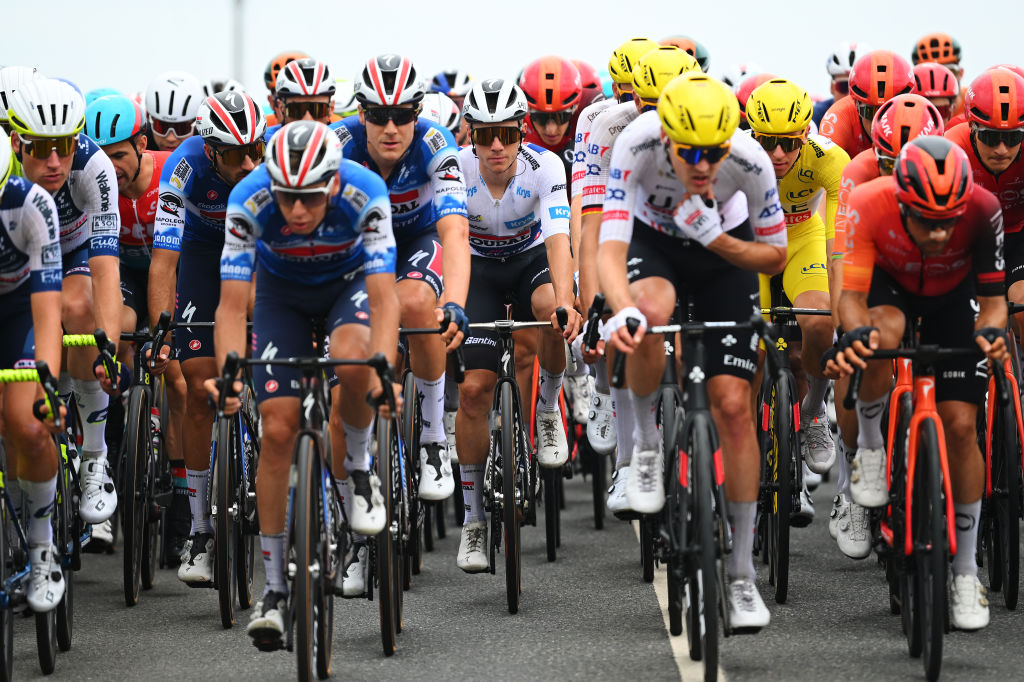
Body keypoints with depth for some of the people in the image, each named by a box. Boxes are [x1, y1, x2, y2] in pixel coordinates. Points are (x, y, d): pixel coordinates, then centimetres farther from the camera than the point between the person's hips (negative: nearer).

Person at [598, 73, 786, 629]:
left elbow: (774, 256, -14)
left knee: (733, 405, -9)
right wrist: (622, 312, -59)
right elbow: (610, 249, -39)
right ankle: (645, 442, -10)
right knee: (652, 309, -38)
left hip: (722, 253, 1)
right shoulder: (638, 145, -34)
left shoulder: (750, 161, -30)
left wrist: (717, 240, -32)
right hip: (652, 243, -1)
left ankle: (742, 576, 1)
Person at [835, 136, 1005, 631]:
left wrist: (990, 330, -48)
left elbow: (992, 298, -26)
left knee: (960, 424, -10)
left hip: (952, 295, 1)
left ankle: (965, 570, 4)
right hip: (888, 283, 0)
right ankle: (870, 444, -9)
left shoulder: (982, 210, -34)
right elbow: (852, 295, -33)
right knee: (883, 332, -38)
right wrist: (856, 332, -55)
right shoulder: (870, 205, -36)